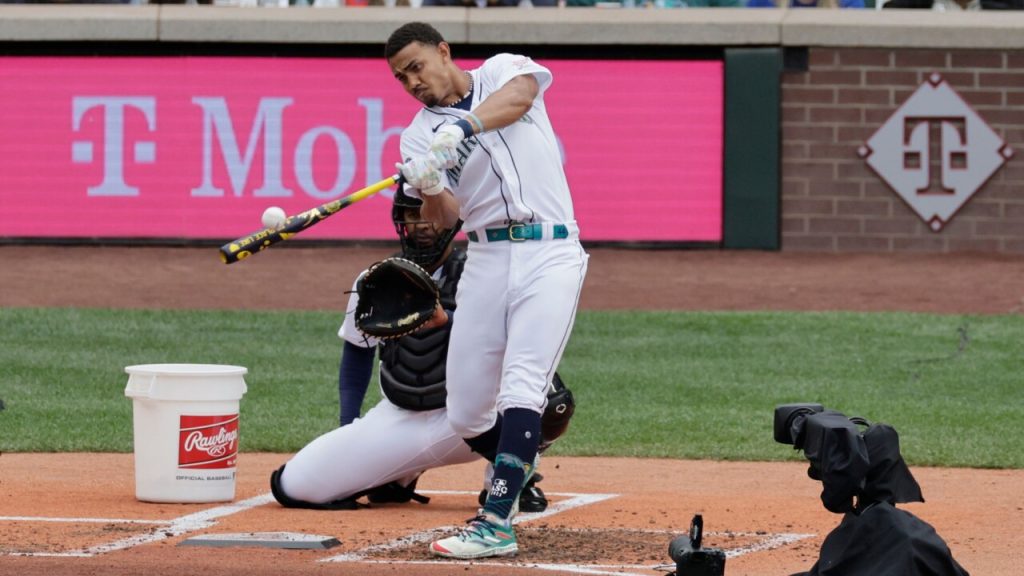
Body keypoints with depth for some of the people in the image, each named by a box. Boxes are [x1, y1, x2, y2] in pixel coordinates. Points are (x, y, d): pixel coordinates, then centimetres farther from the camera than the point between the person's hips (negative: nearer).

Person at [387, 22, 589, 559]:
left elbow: (519, 95, -19)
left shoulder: (503, 71, 7)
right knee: (466, 414, 4)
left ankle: (496, 523, -23)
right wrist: (427, 187, -28)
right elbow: (443, 218, -6)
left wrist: (464, 127, -35)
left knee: (520, 386, -19)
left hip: (549, 253, -4)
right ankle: (516, 465, 36)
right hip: (485, 260, 4)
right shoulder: (421, 135, 9)